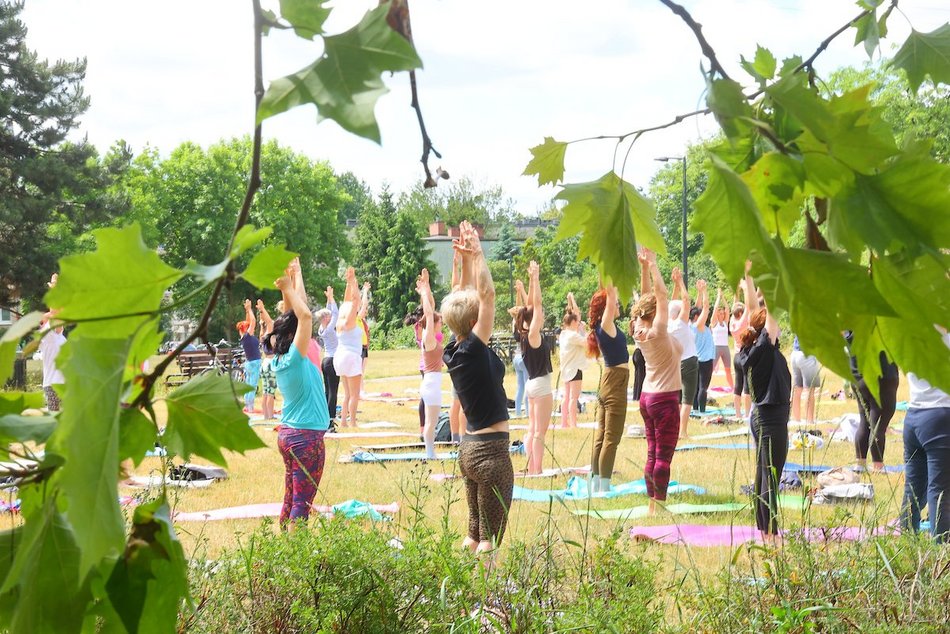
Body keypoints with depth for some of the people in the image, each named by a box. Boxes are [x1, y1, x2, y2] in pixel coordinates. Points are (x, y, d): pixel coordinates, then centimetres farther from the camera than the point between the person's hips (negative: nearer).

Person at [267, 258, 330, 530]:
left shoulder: (280, 359, 5)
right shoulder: (295, 357, -16)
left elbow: (295, 315, 11)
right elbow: (305, 316, -25)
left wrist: (295, 276, 11)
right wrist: (289, 288, -16)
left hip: (288, 433, 9)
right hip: (307, 436, -9)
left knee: (290, 498, 13)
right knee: (302, 503, -4)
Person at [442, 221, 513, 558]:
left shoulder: (454, 350, 3)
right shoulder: (473, 350, -18)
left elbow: (472, 296, 11)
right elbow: (487, 294, -21)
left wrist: (467, 258, 7)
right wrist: (476, 255, -14)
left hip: (470, 447, 9)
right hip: (491, 450, -9)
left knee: (475, 532, 16)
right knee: (491, 538, -3)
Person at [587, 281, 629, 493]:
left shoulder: (604, 326, 8)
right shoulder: (606, 325, -15)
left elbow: (610, 296, 17)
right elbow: (610, 297, -21)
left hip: (608, 383, 9)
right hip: (616, 383, -9)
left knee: (601, 437, 12)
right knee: (611, 439, -7)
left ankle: (596, 484, 17)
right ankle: (604, 488, -7)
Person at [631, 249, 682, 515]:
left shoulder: (641, 331, 2)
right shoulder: (657, 333, -18)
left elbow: (648, 296, 7)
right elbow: (662, 296, -21)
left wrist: (645, 267, 2)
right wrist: (652, 265, -18)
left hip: (648, 397, 8)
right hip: (665, 399, -8)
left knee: (653, 454, 10)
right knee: (664, 456, -4)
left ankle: (652, 503, 13)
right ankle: (660, 506, -4)